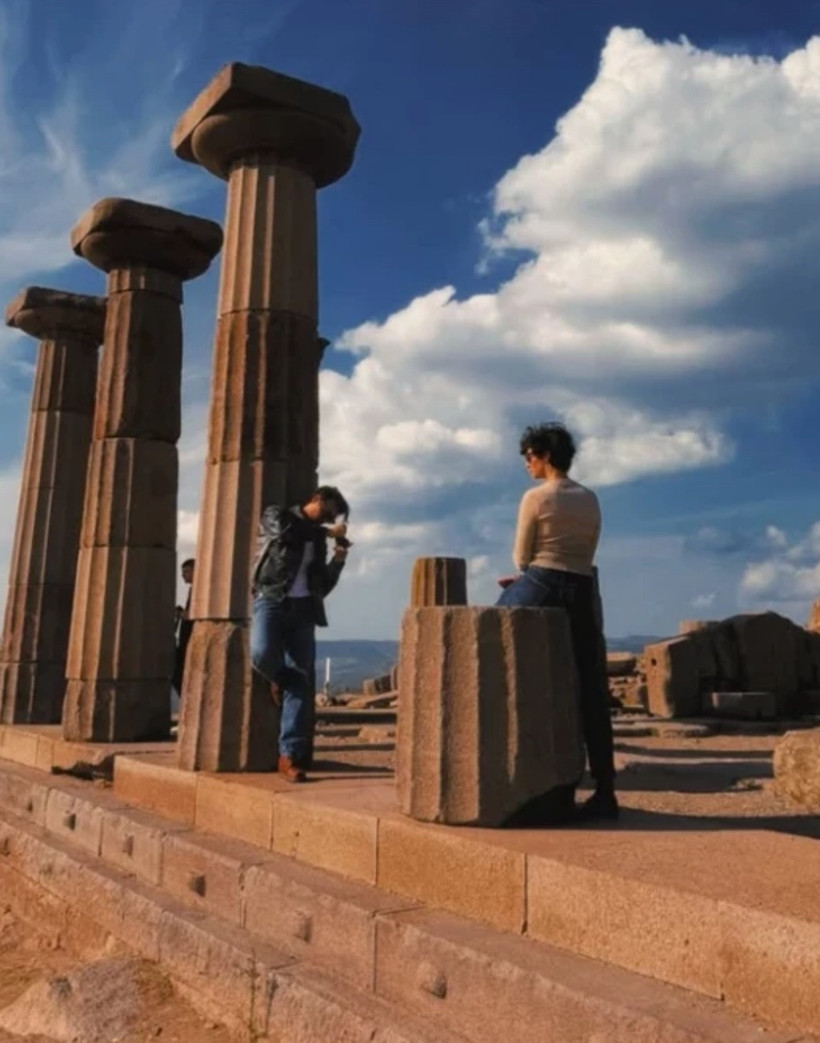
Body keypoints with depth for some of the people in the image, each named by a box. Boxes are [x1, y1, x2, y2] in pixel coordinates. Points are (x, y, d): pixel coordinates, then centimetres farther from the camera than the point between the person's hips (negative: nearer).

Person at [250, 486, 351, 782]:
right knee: (262, 653, -31)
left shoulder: (318, 539, 22)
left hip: (304, 609, 4)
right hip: (272, 599, -4)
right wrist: (327, 531, -8)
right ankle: (279, 679, 5)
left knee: (302, 680, -7)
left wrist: (338, 560, 5)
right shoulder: (276, 515, 10)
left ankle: (290, 755, -6)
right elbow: (284, 532, -15)